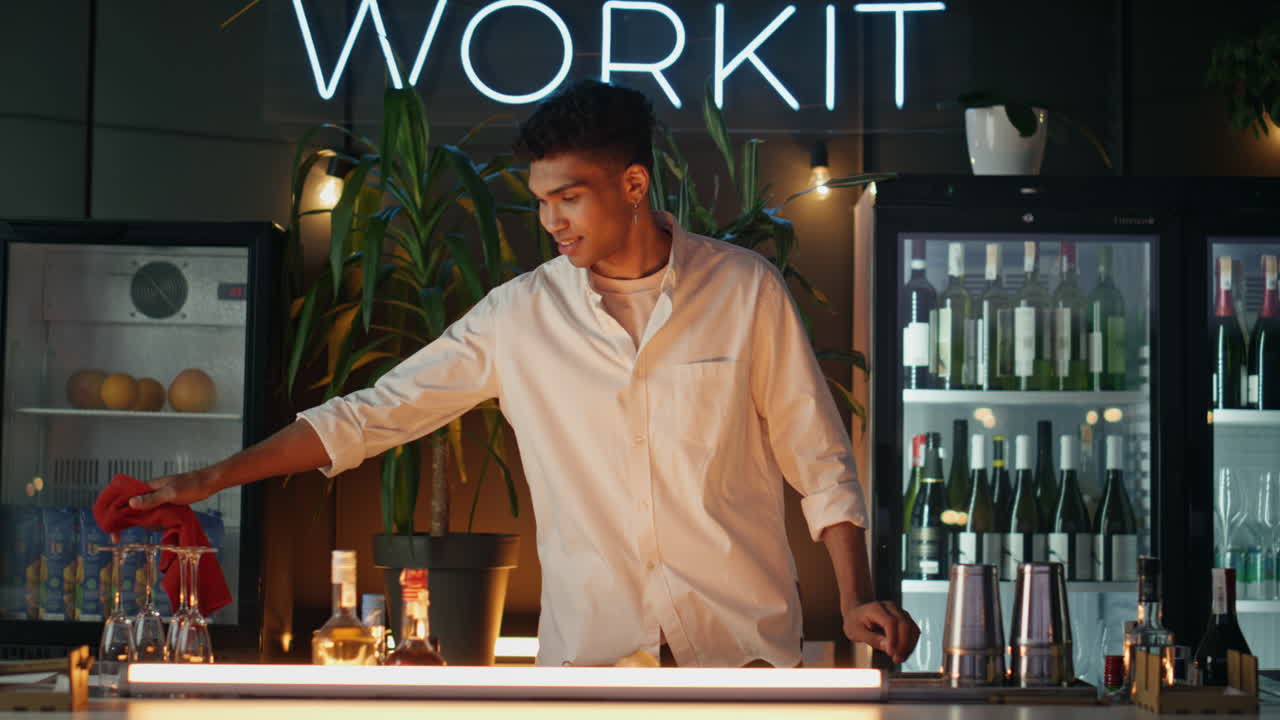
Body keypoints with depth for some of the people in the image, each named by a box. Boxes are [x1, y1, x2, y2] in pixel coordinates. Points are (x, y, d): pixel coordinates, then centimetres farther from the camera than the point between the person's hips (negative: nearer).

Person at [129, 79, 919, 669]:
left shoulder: (746, 290, -1)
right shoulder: (522, 314, 1)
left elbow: (818, 457, 4)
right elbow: (372, 413, 4)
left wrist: (856, 598, -5)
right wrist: (211, 479, 0)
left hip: (743, 644, -1)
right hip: (589, 650, 1)